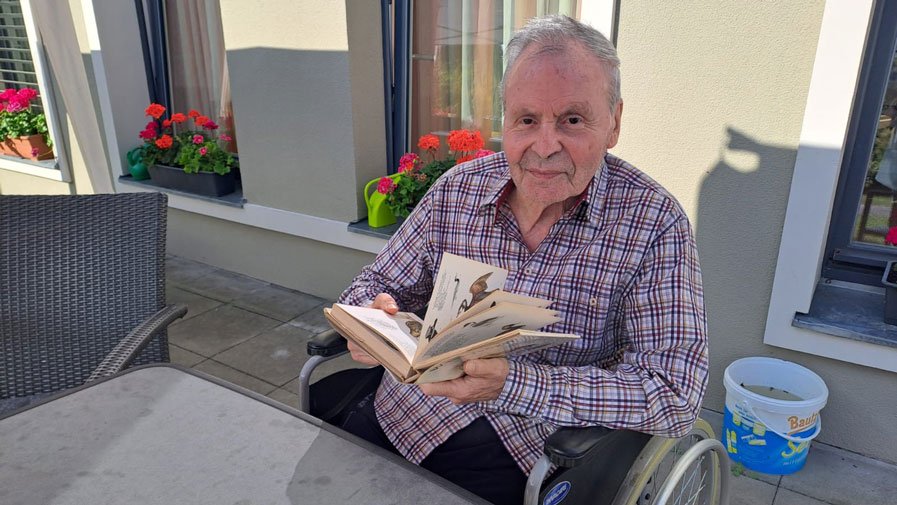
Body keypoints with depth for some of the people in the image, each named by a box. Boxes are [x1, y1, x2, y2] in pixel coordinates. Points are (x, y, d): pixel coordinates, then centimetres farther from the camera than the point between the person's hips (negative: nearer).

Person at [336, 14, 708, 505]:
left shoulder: (653, 223, -13)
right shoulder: (458, 189, -3)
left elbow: (674, 397, -19)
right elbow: (374, 284, 7)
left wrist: (510, 383, -30)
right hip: (409, 416, 3)